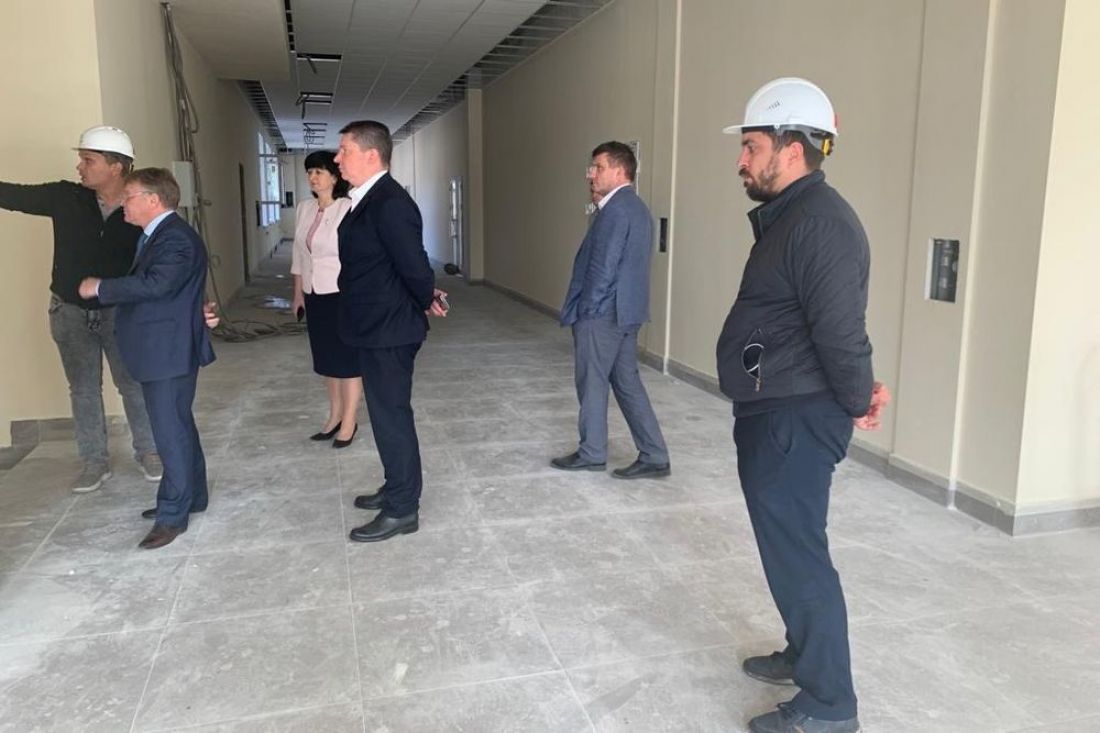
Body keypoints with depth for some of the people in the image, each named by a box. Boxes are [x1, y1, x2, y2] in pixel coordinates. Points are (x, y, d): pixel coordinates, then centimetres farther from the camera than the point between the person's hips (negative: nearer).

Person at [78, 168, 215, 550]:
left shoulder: (176, 238, -18)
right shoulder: (157, 235, 15)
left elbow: (154, 284, -29)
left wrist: (99, 287, -20)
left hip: (170, 351, -10)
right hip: (160, 350, 10)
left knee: (171, 430, -4)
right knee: (177, 426, 18)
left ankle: (174, 514, 4)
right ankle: (189, 496, 31)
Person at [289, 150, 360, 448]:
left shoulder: (349, 209, -14)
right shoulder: (305, 208, 8)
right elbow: (299, 253, 15)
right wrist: (298, 292, 15)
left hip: (343, 294, -7)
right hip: (315, 295, 7)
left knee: (347, 358, 2)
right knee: (326, 358, 14)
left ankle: (349, 422, 12)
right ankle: (335, 416, 26)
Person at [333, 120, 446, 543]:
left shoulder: (390, 203, -21)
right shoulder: (367, 200, 10)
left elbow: (414, 265, -23)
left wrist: (427, 301, -5)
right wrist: (426, 299, 12)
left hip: (389, 330, -10)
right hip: (375, 328, 10)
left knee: (391, 416, 0)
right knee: (388, 413, 20)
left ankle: (402, 510, 13)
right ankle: (399, 488, 35)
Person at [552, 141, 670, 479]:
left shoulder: (616, 209, -17)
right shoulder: (636, 207, 15)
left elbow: (603, 267, -18)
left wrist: (585, 310, -11)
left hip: (602, 312, -10)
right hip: (626, 311, 10)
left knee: (592, 383, 4)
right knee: (628, 382, 11)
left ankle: (591, 454, 19)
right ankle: (654, 457, 12)